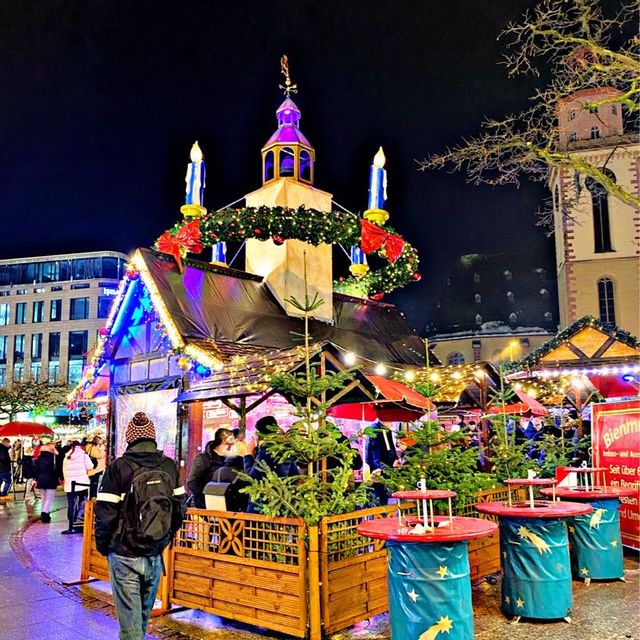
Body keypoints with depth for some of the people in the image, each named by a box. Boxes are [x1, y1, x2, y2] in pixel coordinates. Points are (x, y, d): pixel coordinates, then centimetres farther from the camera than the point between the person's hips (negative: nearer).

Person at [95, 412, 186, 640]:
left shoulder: (118, 468, -11)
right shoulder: (169, 466, -1)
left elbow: (105, 513, -12)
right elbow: (180, 508, 3)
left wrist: (103, 546, 3)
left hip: (125, 555, -3)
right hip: (155, 555, 4)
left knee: (130, 616, 5)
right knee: (144, 612, 22)